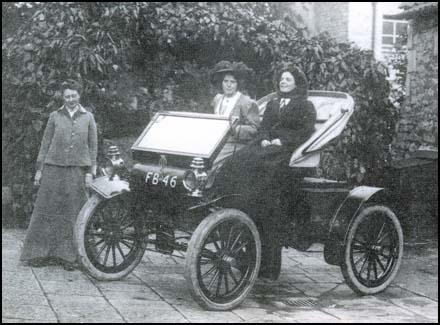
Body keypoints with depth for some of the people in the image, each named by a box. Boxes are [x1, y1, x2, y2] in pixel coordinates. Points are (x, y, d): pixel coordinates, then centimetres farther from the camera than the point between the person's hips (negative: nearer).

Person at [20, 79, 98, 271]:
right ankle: (40, 253, 8)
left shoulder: (88, 118, 7)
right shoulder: (55, 117, 7)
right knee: (47, 210, 1)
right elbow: (45, 144, 9)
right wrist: (39, 169, 4)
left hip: (77, 171, 0)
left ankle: (68, 256, 9)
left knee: (73, 214, 1)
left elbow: (93, 146, 8)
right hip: (54, 169, 0)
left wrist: (90, 171, 1)